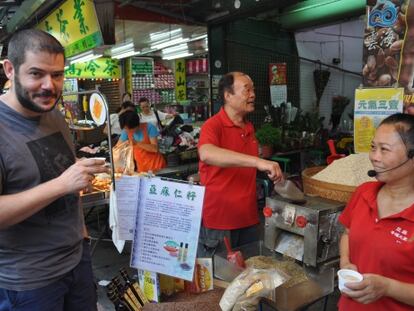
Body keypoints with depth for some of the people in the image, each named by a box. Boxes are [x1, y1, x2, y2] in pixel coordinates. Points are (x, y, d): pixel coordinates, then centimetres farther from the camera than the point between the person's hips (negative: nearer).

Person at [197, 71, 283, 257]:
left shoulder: (249, 128, 9)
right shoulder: (213, 125, -15)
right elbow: (206, 154, -38)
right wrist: (257, 161, -43)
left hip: (248, 220, 7)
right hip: (218, 222, -6)